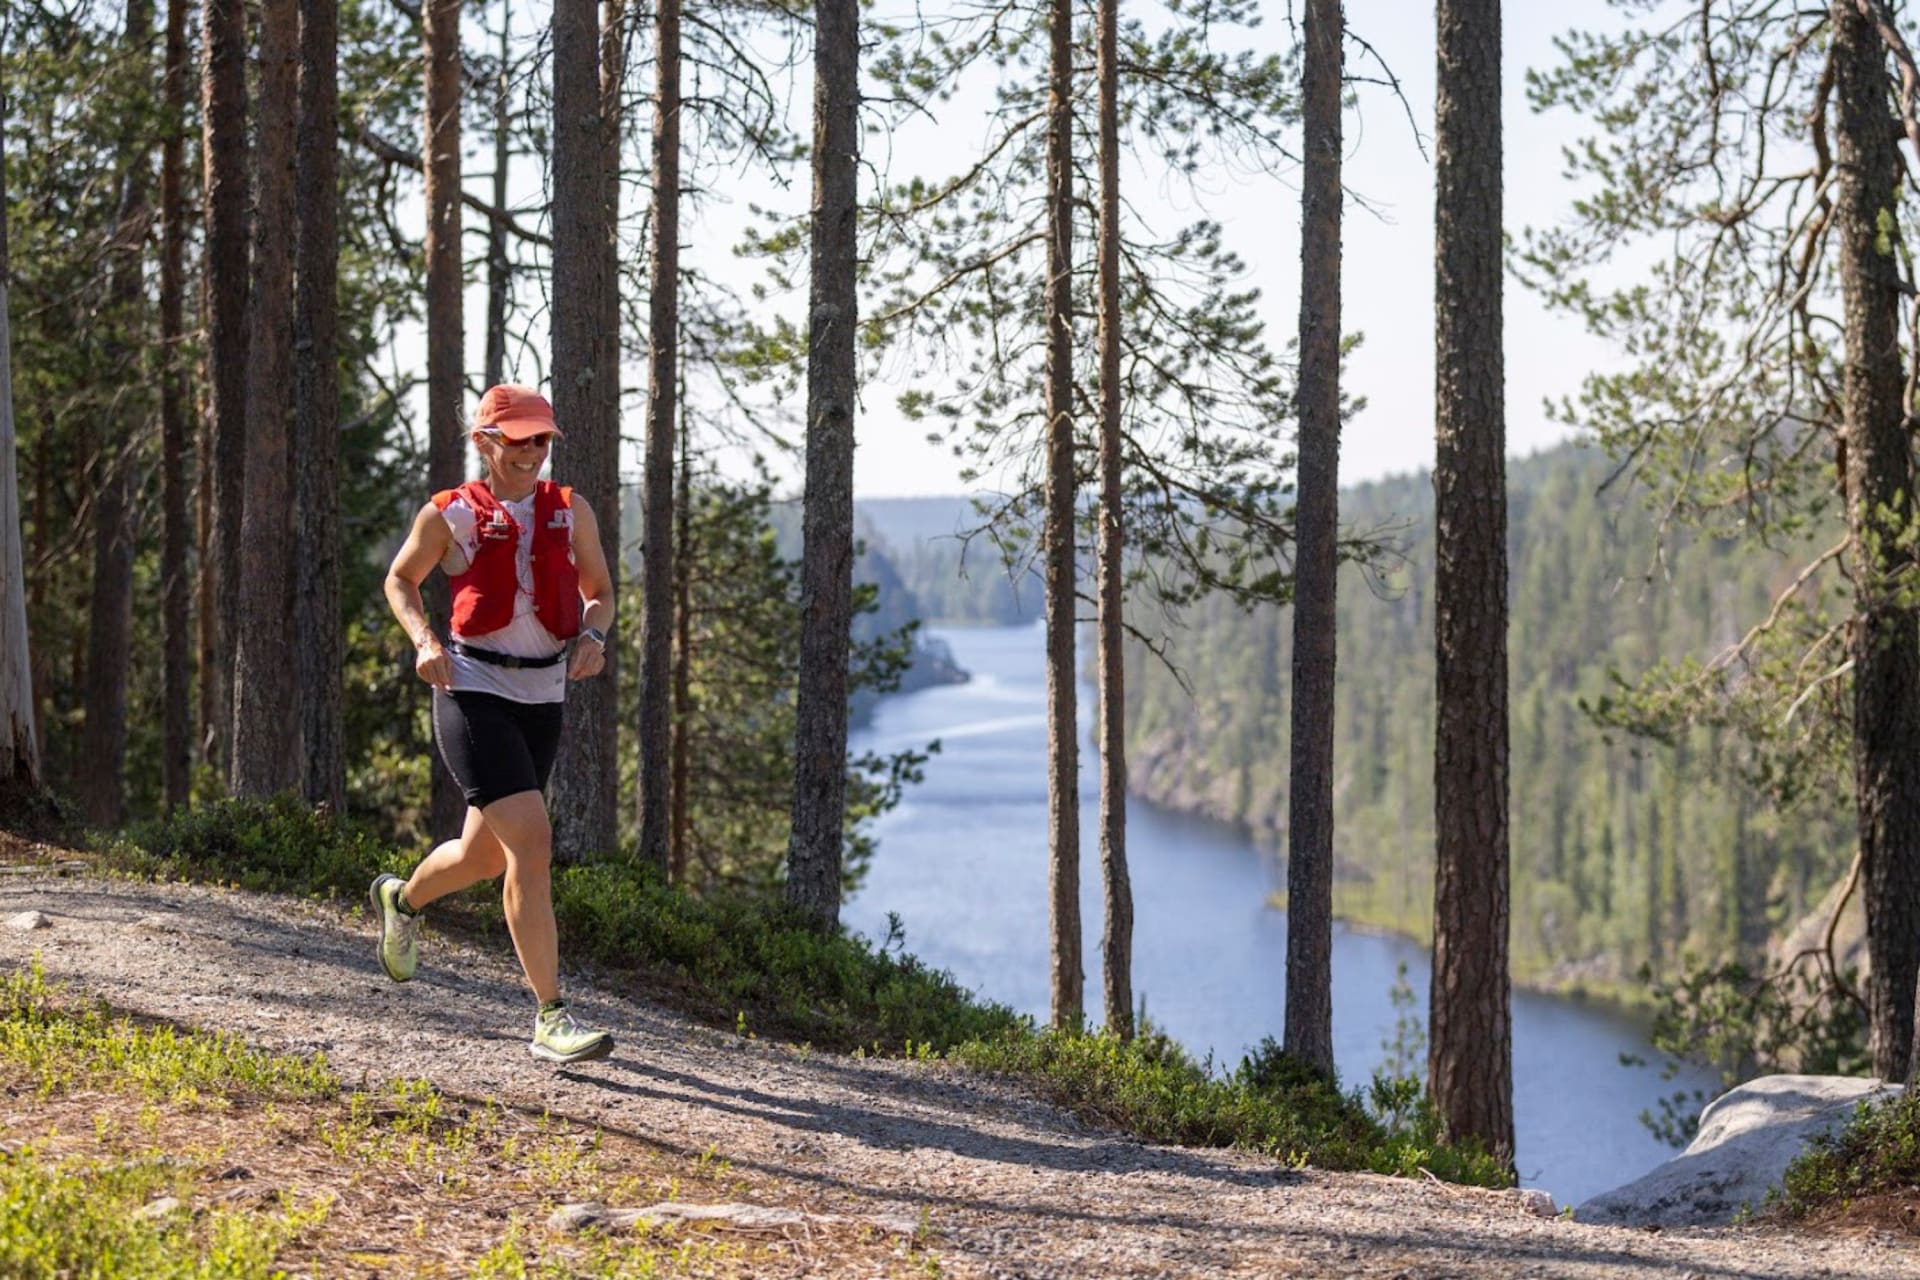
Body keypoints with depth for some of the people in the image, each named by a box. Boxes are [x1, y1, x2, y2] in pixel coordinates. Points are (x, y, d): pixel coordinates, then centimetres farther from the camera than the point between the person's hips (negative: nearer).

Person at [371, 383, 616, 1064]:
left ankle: (401, 900, 52)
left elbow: (599, 592, 17)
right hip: (474, 695, -5)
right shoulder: (451, 515, -2)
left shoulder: (571, 511, 7)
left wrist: (592, 634, -5)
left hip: (544, 700, 6)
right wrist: (424, 641, -7)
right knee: (530, 844, -18)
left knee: (485, 855, 18)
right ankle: (550, 1019, -15)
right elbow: (400, 580, 11)